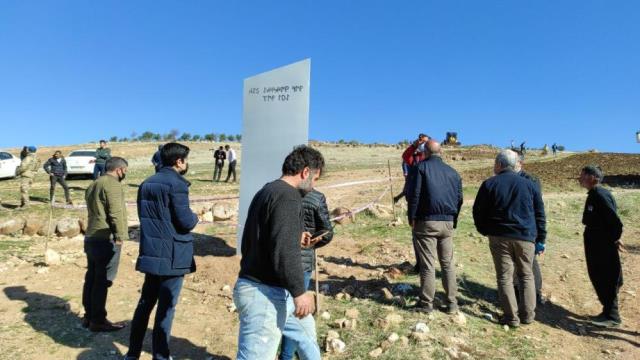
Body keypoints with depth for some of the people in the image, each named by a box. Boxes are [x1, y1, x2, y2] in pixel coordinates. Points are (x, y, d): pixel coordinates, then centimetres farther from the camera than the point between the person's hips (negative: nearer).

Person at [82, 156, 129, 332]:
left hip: (91, 237, 10)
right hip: (106, 240, -10)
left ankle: (89, 316, 24)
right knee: (102, 281, -2)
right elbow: (116, 213, -20)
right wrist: (120, 236, -16)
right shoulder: (113, 184, -14)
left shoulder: (93, 185, 17)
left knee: (91, 278, 15)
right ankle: (98, 320, 5)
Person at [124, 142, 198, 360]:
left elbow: (144, 216, 17)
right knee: (166, 307, 3)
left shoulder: (146, 184, 11)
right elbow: (186, 222, -19)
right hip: (172, 256, -8)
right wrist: (195, 217, 0)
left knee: (146, 302, 19)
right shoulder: (176, 184, -16)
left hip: (150, 253, 8)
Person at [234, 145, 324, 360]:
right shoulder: (288, 196, -19)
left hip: (271, 290, 11)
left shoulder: (267, 191, 13)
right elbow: (284, 251, -28)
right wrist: (299, 291, -21)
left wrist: (295, 237, 19)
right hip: (265, 293, -11)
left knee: (306, 330, 28)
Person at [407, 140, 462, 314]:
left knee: (427, 265, 1)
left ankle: (426, 303, 8)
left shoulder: (422, 167, -4)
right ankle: (451, 302, 18)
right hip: (448, 223, 5)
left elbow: (413, 194, -11)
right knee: (448, 264, 13)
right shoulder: (453, 172, 12)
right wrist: (453, 222, 17)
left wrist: (412, 218, -4)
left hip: (426, 222, -4)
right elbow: (459, 199, 13)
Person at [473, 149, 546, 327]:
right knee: (526, 275, 15)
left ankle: (511, 316, 5)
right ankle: (527, 314, 16)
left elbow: (478, 211, 0)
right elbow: (540, 214, 9)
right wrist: (540, 239, 14)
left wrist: (484, 230, 14)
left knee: (505, 277, 4)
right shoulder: (529, 184, 7)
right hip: (526, 237, 3)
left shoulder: (489, 184, -1)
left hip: (499, 237, -2)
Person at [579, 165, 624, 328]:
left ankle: (612, 316, 11)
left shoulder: (600, 195, -19)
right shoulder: (593, 195, 10)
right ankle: (608, 312, 27)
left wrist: (614, 239, -12)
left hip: (604, 247, -10)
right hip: (595, 246, 10)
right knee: (598, 278, 15)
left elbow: (615, 220, -23)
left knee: (606, 280, 0)